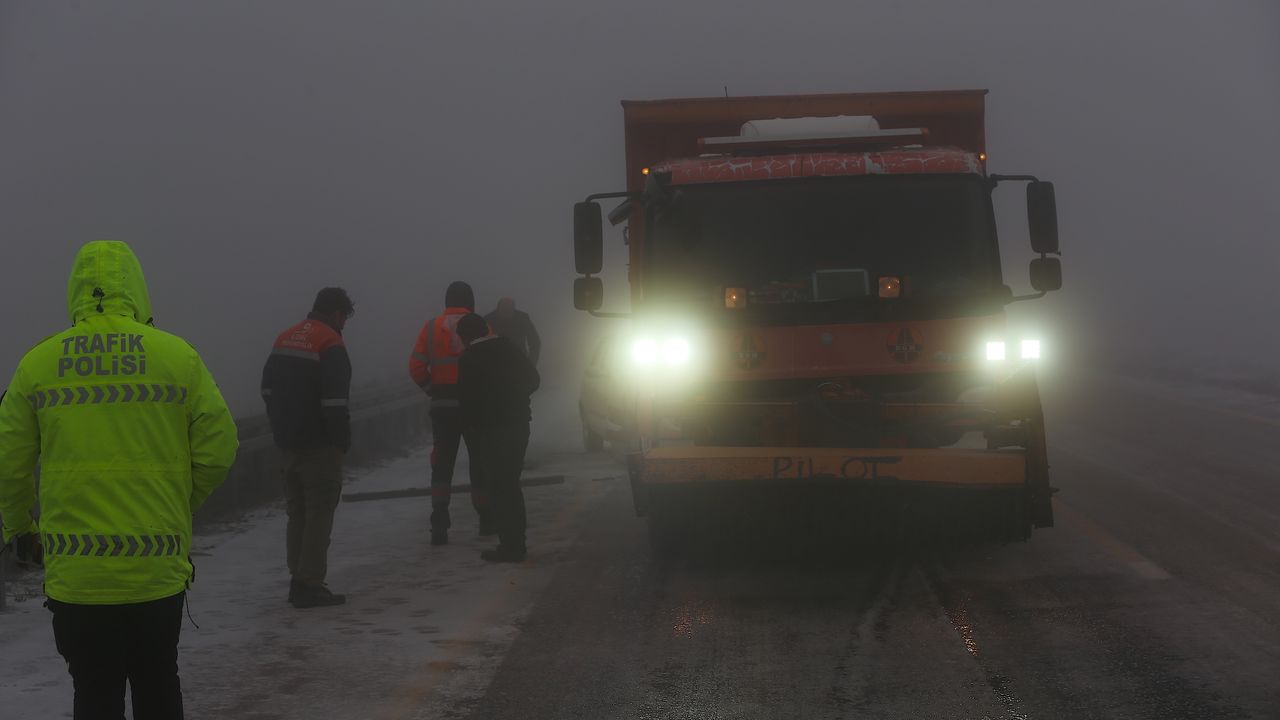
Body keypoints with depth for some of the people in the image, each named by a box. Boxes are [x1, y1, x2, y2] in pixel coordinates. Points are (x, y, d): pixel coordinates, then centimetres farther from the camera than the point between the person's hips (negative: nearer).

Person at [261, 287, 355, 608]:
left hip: (289, 442, 8)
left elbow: (268, 389, 18)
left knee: (297, 512, 14)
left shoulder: (285, 339, 12)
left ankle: (299, 581, 19)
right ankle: (310, 584, -4)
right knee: (319, 513, -3)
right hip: (320, 446, -8)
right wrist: (343, 440, -11)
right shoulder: (330, 344, -14)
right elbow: (334, 401, -21)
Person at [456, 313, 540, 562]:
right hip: (518, 424, 6)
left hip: (490, 429, -6)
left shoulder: (469, 359, -11)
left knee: (499, 487, -2)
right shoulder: (509, 348, 6)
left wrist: (470, 425, 2)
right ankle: (516, 543, 19)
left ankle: (509, 546, -4)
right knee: (511, 484, 15)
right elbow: (533, 379, 10)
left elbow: (467, 398, -12)